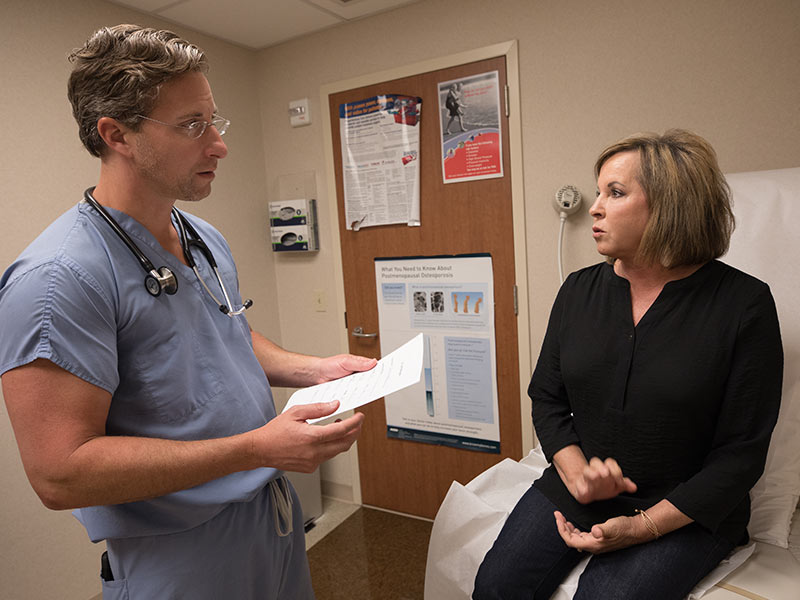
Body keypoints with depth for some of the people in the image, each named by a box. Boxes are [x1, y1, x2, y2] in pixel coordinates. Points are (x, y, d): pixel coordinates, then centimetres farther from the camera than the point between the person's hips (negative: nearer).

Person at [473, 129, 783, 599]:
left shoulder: (744, 304, -10)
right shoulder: (579, 290, 2)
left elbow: (741, 450, -9)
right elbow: (546, 397, 6)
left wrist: (644, 525, -15)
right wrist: (577, 471, -11)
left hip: (686, 513, -2)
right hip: (574, 491, 3)